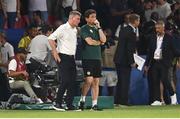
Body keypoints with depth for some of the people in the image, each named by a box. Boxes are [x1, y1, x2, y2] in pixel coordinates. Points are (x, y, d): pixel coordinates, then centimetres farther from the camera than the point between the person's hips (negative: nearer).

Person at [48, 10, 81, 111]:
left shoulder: (75, 30, 15)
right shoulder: (63, 28, -10)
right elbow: (51, 38, -17)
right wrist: (55, 53, -18)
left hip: (72, 58, 8)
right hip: (63, 57, -8)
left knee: (73, 82, 4)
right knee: (65, 81, -12)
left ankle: (70, 104, 8)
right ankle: (58, 104, -5)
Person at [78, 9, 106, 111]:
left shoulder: (97, 29, 17)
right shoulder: (84, 29, -1)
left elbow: (104, 40, 3)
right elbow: (89, 41, -12)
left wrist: (99, 27, 0)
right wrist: (99, 42, 5)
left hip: (97, 58, 6)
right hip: (88, 58, -6)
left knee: (96, 81, 3)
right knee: (89, 80, -15)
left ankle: (95, 104, 4)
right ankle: (82, 100, 2)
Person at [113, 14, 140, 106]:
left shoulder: (123, 30, 11)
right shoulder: (131, 33, -17)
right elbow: (130, 49, -19)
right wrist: (132, 62, -13)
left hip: (118, 59, 9)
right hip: (125, 60, -9)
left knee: (120, 81, 15)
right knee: (125, 81, -3)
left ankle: (117, 101, 17)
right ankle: (123, 101, -2)